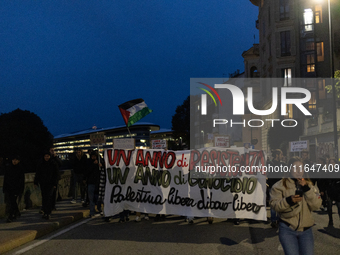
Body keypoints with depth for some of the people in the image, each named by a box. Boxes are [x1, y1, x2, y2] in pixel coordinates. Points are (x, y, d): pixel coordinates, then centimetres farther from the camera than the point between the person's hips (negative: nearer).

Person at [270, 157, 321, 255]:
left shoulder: (310, 185, 8)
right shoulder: (280, 185, 0)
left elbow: (316, 206, -4)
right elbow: (274, 204, -6)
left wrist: (307, 189, -13)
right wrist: (288, 201, -22)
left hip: (306, 230, 3)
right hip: (287, 229, -3)